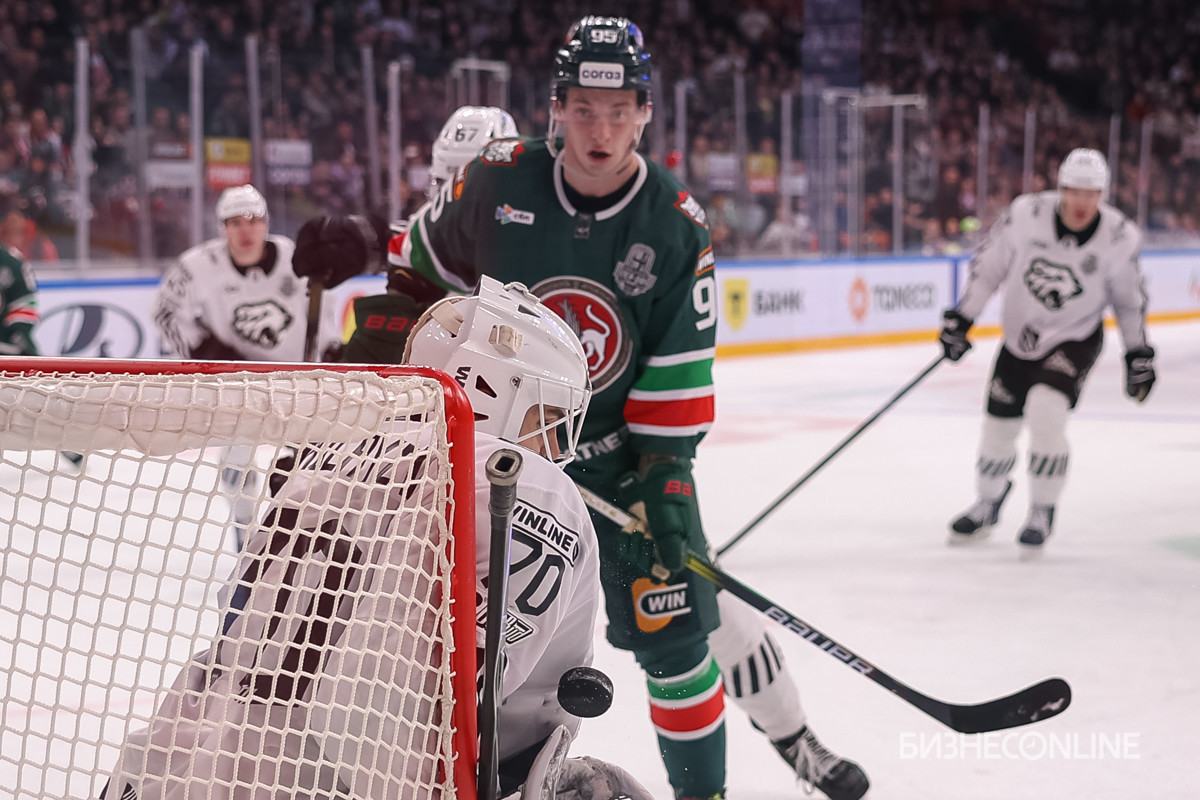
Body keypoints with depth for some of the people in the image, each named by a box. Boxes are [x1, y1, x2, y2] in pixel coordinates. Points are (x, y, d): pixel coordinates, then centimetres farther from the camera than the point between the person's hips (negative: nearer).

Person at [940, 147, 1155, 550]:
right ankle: (988, 504, 37)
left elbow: (1129, 299, 0)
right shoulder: (1026, 214, -18)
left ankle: (1042, 512, -4)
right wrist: (961, 316, -8)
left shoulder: (1119, 238, -16)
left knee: (1045, 413, -24)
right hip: (1019, 336, 2)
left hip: (1074, 339, -2)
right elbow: (989, 264, -5)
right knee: (998, 425, 8)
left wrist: (1138, 353, 4)